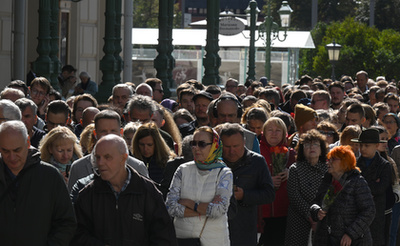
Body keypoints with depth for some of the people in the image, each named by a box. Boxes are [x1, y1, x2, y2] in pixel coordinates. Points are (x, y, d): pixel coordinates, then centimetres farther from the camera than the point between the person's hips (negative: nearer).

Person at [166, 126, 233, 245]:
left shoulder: (224, 173, -4)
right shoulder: (183, 170, 2)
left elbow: (219, 210, -17)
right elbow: (170, 207, -7)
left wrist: (189, 203, -12)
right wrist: (205, 209, -14)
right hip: (182, 236, 1)